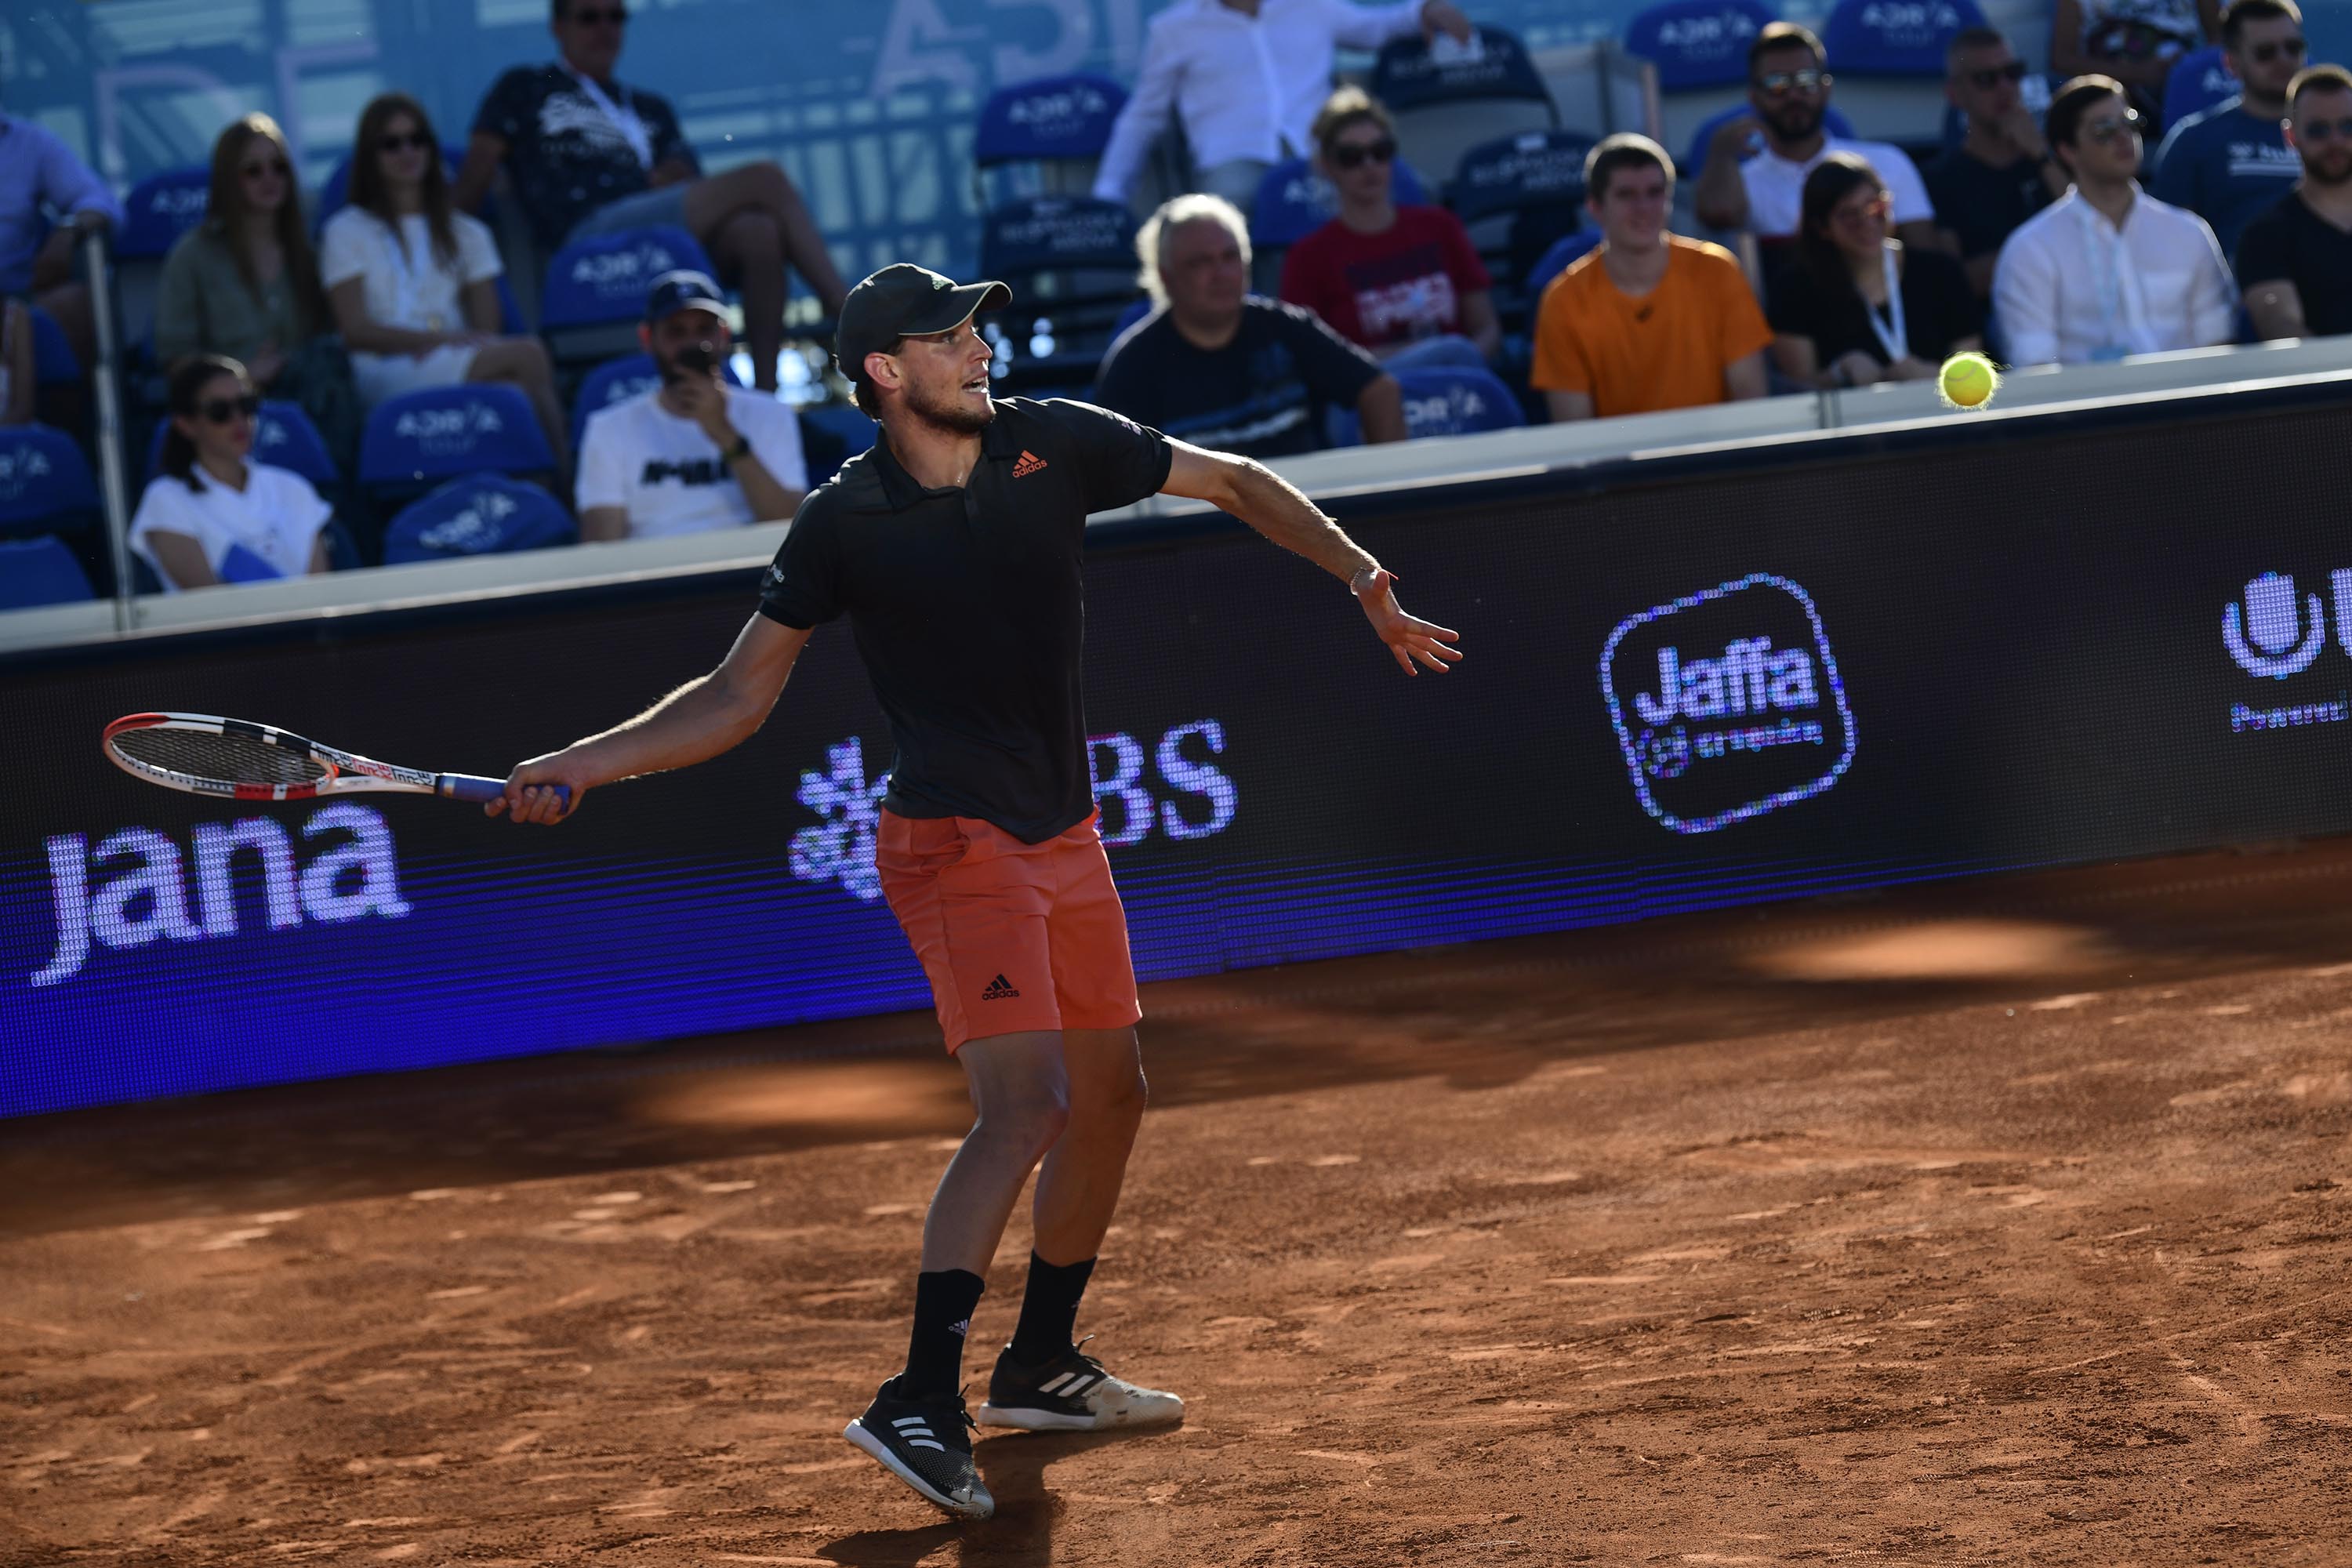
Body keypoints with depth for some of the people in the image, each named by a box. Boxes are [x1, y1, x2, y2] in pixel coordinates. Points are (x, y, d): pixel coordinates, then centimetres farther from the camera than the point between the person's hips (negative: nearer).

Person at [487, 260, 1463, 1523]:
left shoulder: (1053, 444, -2)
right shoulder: (843, 523, -10)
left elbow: (1235, 484, 9)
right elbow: (738, 695, -2)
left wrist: (1363, 579, -1)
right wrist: (582, 766, -12)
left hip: (1065, 837, 6)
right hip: (956, 844, -6)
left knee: (1108, 1099, 15)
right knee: (1024, 1102, -21)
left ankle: (1038, 1367, 32)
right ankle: (919, 1403, -23)